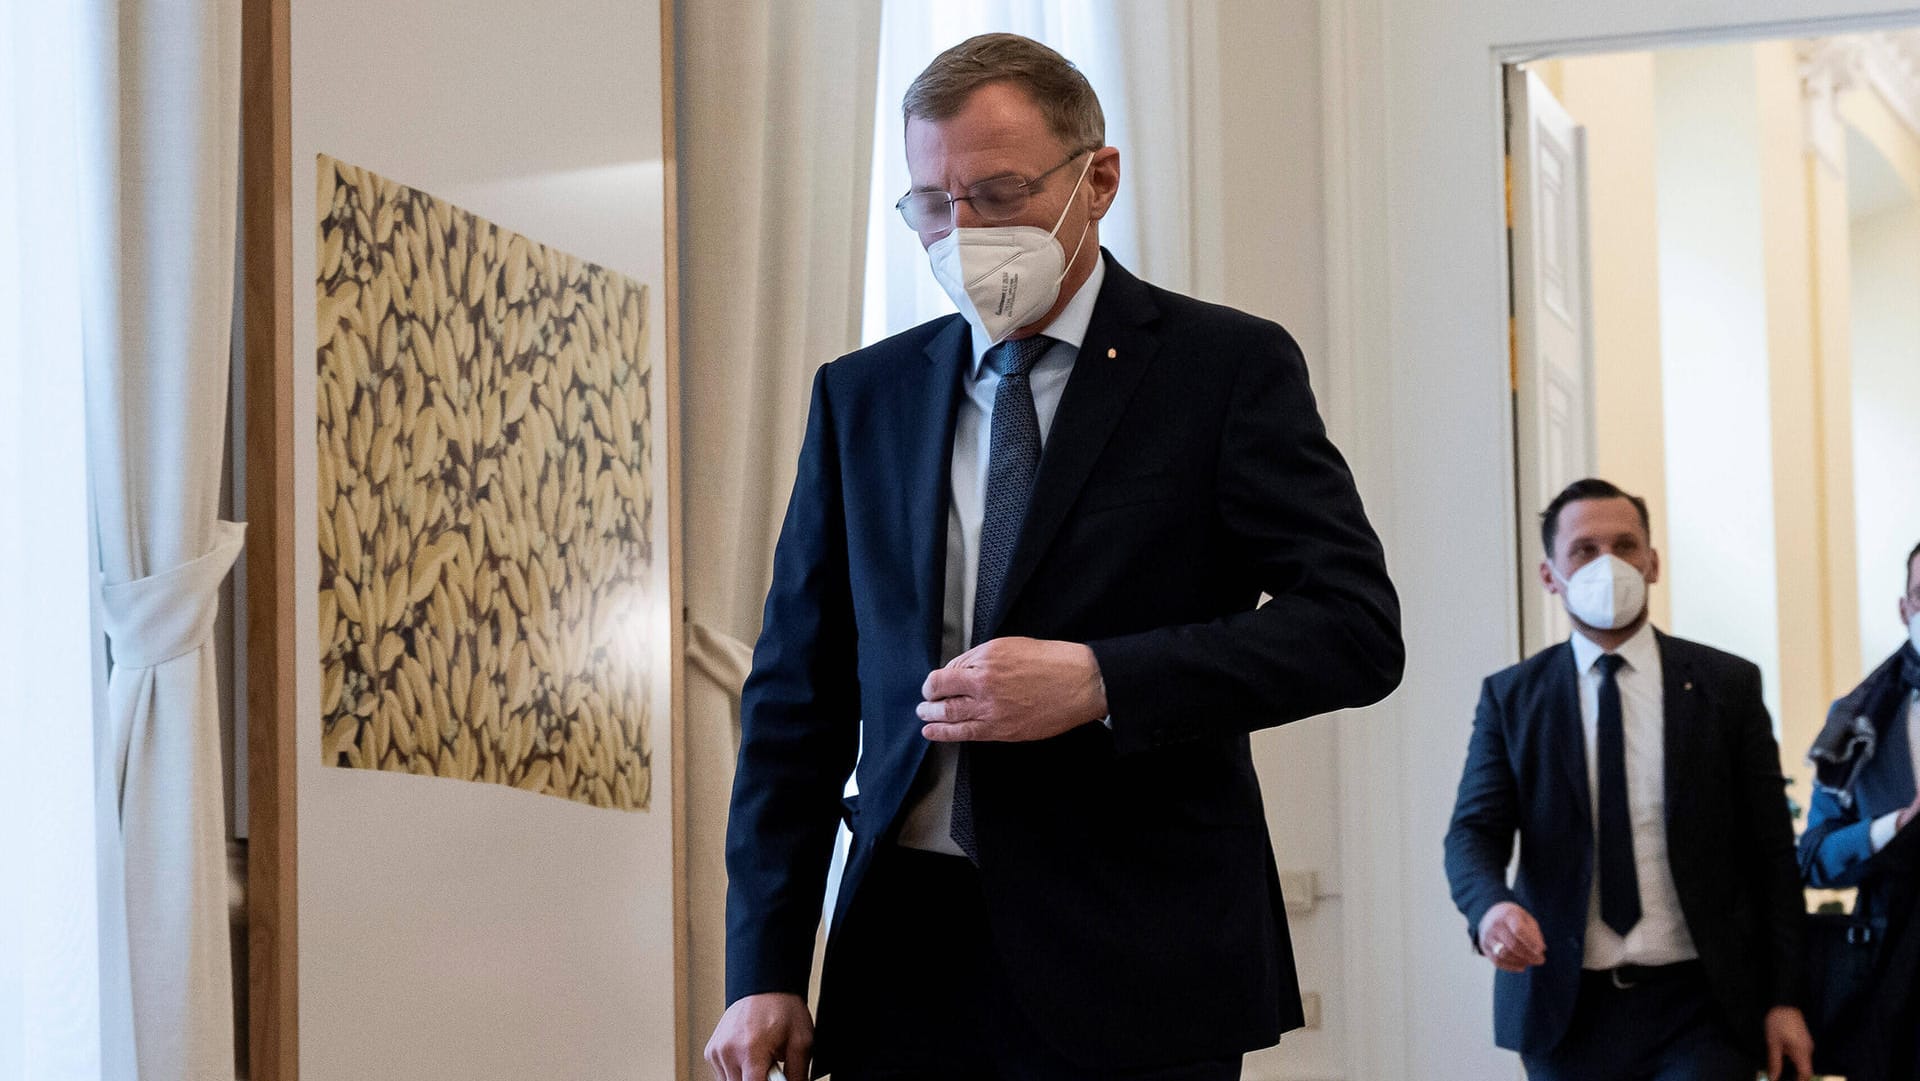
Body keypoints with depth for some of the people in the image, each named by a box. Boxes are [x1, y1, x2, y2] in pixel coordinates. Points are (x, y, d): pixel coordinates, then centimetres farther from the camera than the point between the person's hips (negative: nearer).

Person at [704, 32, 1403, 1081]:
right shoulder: (861, 395, 11)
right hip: (904, 955, 3)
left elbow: (1356, 624, -7)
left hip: (1131, 962, -3)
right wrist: (765, 970, 3)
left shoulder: (1228, 366, 1)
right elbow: (799, 693, 10)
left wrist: (1100, 682, -19)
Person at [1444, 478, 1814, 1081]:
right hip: (1565, 1006, 1)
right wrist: (1490, 906, -25)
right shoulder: (1511, 697, 6)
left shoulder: (1727, 685, 4)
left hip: (1697, 1005, -1)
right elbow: (1474, 832, -2)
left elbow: (1771, 851, 4)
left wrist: (1783, 1000, -2)